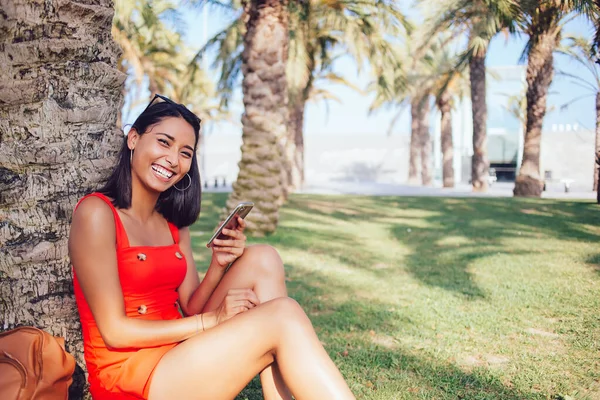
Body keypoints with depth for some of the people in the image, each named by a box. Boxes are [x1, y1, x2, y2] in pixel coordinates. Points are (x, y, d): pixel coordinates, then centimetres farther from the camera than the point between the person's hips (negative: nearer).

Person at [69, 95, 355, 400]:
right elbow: (115, 331, -15)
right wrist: (211, 320, -16)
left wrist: (219, 266, -12)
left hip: (177, 355, 7)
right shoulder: (96, 212, -12)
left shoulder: (174, 223, 11)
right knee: (282, 317, -21)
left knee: (262, 260, -9)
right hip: (128, 375, -7)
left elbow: (190, 310, 6)